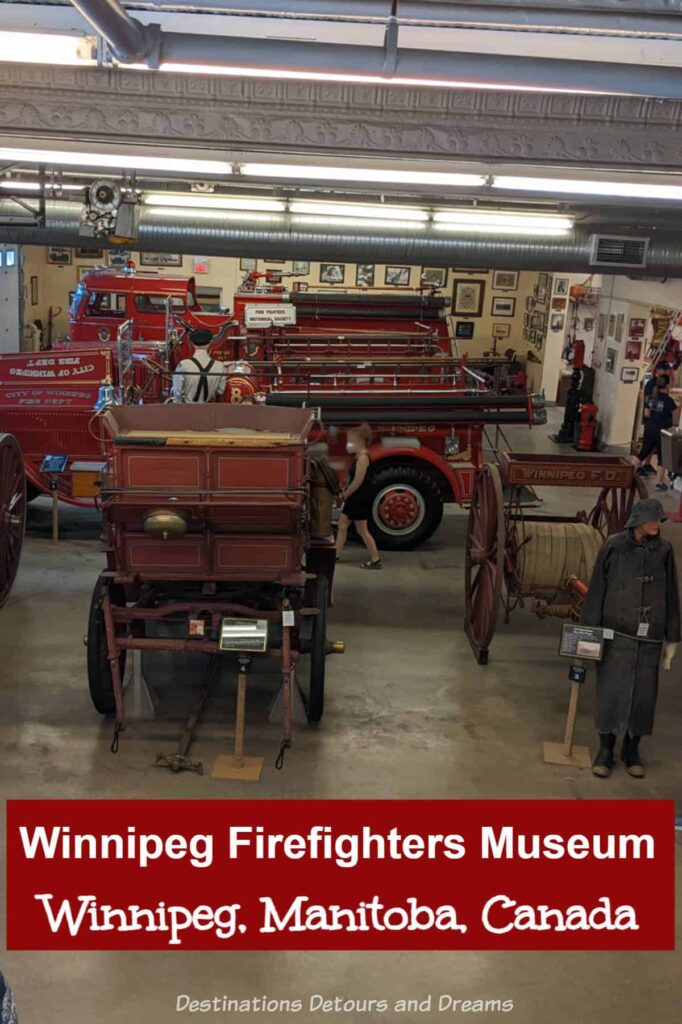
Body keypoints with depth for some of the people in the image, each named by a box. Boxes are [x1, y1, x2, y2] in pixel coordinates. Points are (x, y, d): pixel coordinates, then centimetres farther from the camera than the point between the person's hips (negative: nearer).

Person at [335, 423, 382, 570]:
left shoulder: (363, 457, -20)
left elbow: (358, 482, -23)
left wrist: (344, 495, -13)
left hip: (361, 500, -10)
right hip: (354, 499, 10)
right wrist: (345, 492, 6)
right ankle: (336, 555, 22)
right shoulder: (359, 457, 12)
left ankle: (375, 560, 3)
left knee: (362, 530, -4)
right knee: (342, 525, 14)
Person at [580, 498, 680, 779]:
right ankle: (605, 749, 17)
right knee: (611, 691, 3)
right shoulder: (614, 546, -6)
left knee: (643, 694, 8)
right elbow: (596, 591, -3)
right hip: (616, 634, -2)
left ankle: (632, 748, 25)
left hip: (650, 638, 3)